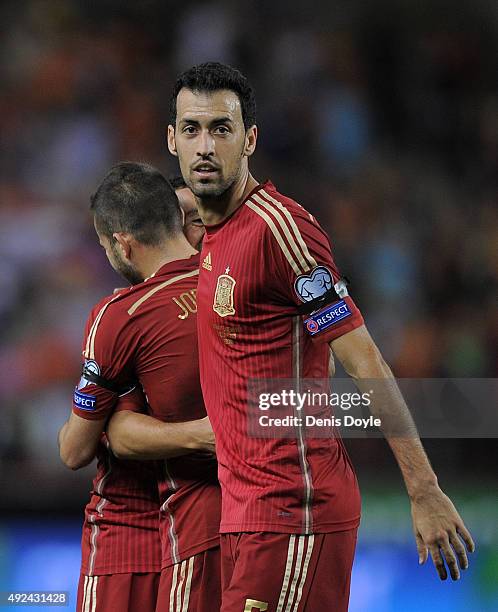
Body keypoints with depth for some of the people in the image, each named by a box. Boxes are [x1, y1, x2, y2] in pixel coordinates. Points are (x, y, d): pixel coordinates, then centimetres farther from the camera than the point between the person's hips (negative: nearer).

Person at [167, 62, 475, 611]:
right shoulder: (211, 235, 13)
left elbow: (365, 366, -16)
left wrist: (425, 494, -18)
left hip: (293, 512, -9)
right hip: (243, 510, 9)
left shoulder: (278, 227, -14)